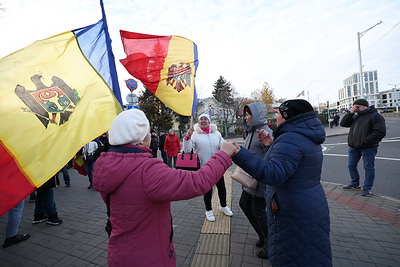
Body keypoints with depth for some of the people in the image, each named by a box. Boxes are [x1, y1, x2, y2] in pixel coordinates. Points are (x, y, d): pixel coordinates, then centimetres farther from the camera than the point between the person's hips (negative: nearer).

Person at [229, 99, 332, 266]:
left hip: (294, 213, -10)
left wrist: (239, 155, -43)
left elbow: (274, 174, -38)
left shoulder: (290, 138, -26)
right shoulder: (307, 136, 6)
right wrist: (272, 145, 5)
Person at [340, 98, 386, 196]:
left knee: (368, 168, 6)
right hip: (353, 147, 6)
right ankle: (355, 184, 31)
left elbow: (380, 132, -16)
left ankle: (367, 188, 18)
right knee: (351, 166, 13)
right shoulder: (355, 116, 12)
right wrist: (350, 112, -3)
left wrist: (365, 141, -20)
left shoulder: (375, 116, -8)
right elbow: (343, 123, 4)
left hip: (368, 148, -6)